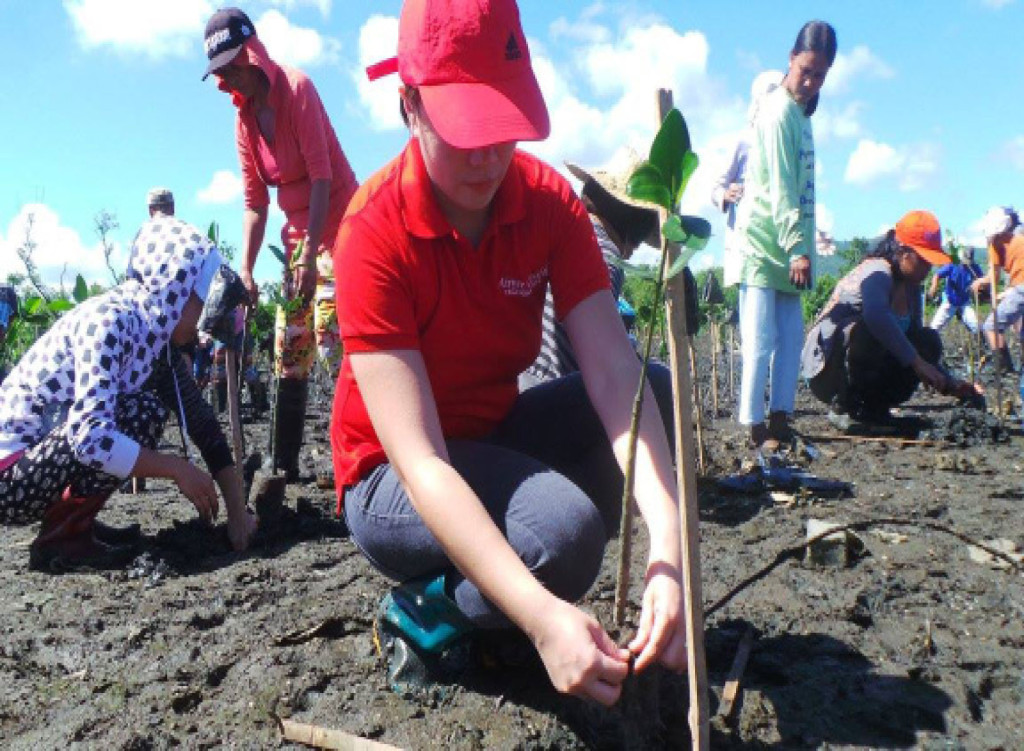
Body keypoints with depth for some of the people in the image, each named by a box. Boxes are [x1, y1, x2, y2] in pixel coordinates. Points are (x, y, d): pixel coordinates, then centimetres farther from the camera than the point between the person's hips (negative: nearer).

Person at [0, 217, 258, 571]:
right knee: (141, 413, -23)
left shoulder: (158, 337, 1)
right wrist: (178, 468, -24)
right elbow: (90, 437, -33)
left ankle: (69, 517, 11)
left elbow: (202, 423, 1)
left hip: (46, 453, 8)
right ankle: (61, 536, -8)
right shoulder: (108, 320, -23)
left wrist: (238, 512, -3)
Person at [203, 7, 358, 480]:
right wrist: (245, 270, 0)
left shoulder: (296, 88, -13)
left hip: (339, 224, -7)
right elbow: (255, 203, 8)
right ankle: (285, 464, 16)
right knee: (288, 351, 7)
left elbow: (322, 177, -20)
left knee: (332, 338, -19)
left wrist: (310, 255, -25)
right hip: (298, 232, 8)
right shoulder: (244, 119, 8)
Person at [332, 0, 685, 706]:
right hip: (393, 480, -5)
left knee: (650, 388, -17)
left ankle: (516, 593, -1)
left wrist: (669, 553, -34)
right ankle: (420, 618, 0)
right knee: (563, 527, -33)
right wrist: (543, 617, -42)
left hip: (498, 436, 6)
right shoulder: (376, 235, -26)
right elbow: (421, 464, -33)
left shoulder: (552, 202, -12)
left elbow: (616, 377, -22)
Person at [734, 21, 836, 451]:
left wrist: (798, 248, 18)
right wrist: (798, 248, -24)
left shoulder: (799, 111, 17)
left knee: (791, 337, 9)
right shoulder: (779, 112, -11)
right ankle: (755, 427, -3)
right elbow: (780, 188, -19)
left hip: (784, 247, 10)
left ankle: (779, 420, 16)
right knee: (761, 340, -8)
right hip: (763, 244, -10)